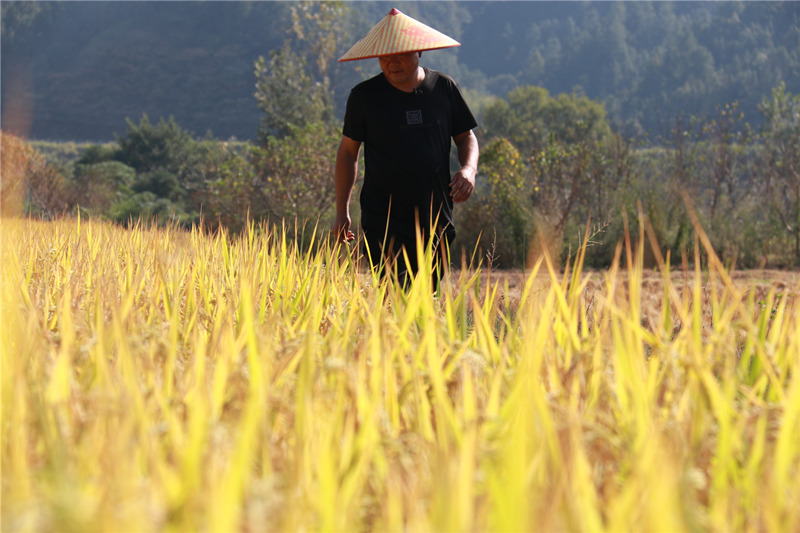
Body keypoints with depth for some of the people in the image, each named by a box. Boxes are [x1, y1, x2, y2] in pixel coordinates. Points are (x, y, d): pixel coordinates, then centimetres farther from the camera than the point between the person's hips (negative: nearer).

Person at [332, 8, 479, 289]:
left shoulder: (443, 87, 4)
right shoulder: (364, 96, 0)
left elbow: (466, 137, 14)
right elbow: (348, 151, 9)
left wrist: (469, 169, -8)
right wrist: (342, 211, 6)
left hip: (436, 220, 3)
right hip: (383, 221, -3)